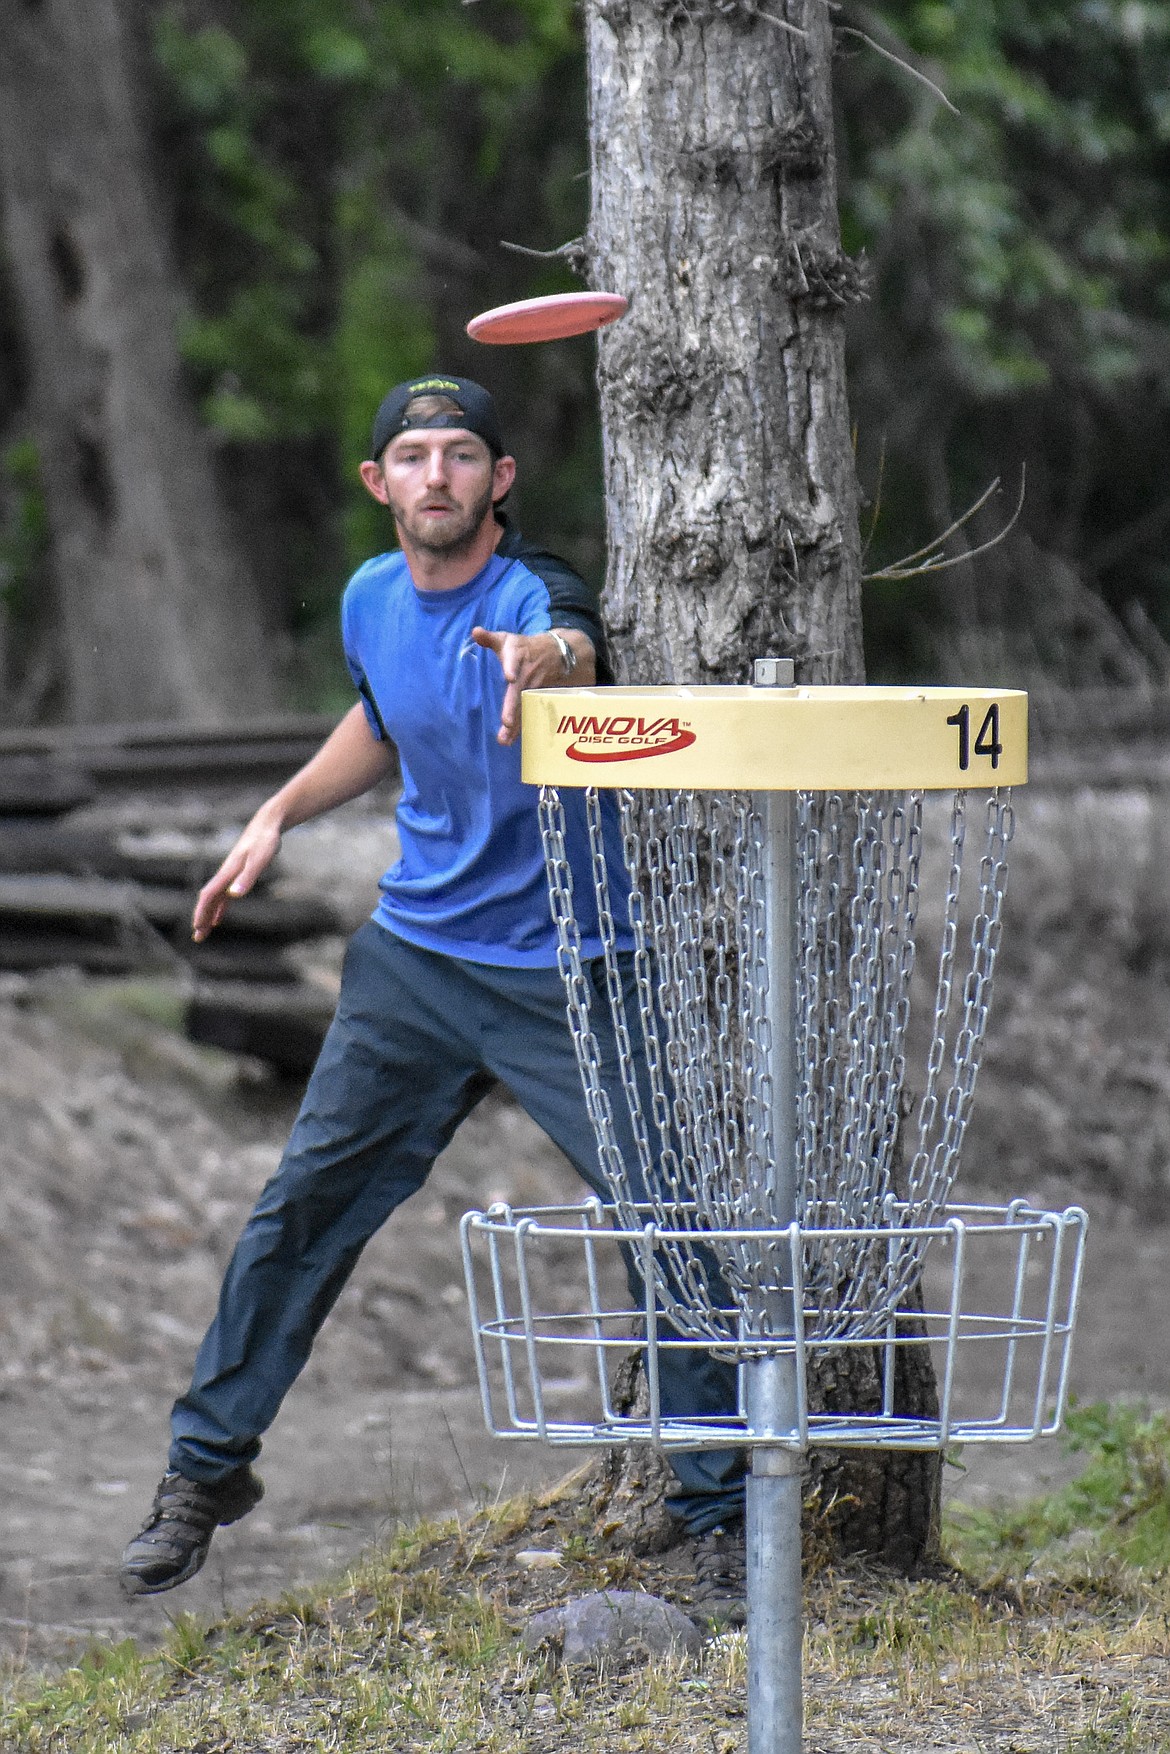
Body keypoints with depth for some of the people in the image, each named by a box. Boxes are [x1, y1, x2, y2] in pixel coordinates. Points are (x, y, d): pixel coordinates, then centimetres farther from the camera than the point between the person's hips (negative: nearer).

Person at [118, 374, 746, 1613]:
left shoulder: (533, 595, -19)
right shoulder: (371, 599, 1)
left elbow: (579, 647, -46)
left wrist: (550, 657, -68)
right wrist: (276, 818, 17)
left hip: (564, 973, -5)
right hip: (414, 959, 5)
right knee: (303, 1209, 7)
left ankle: (717, 1508, 4)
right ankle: (206, 1468, 22)